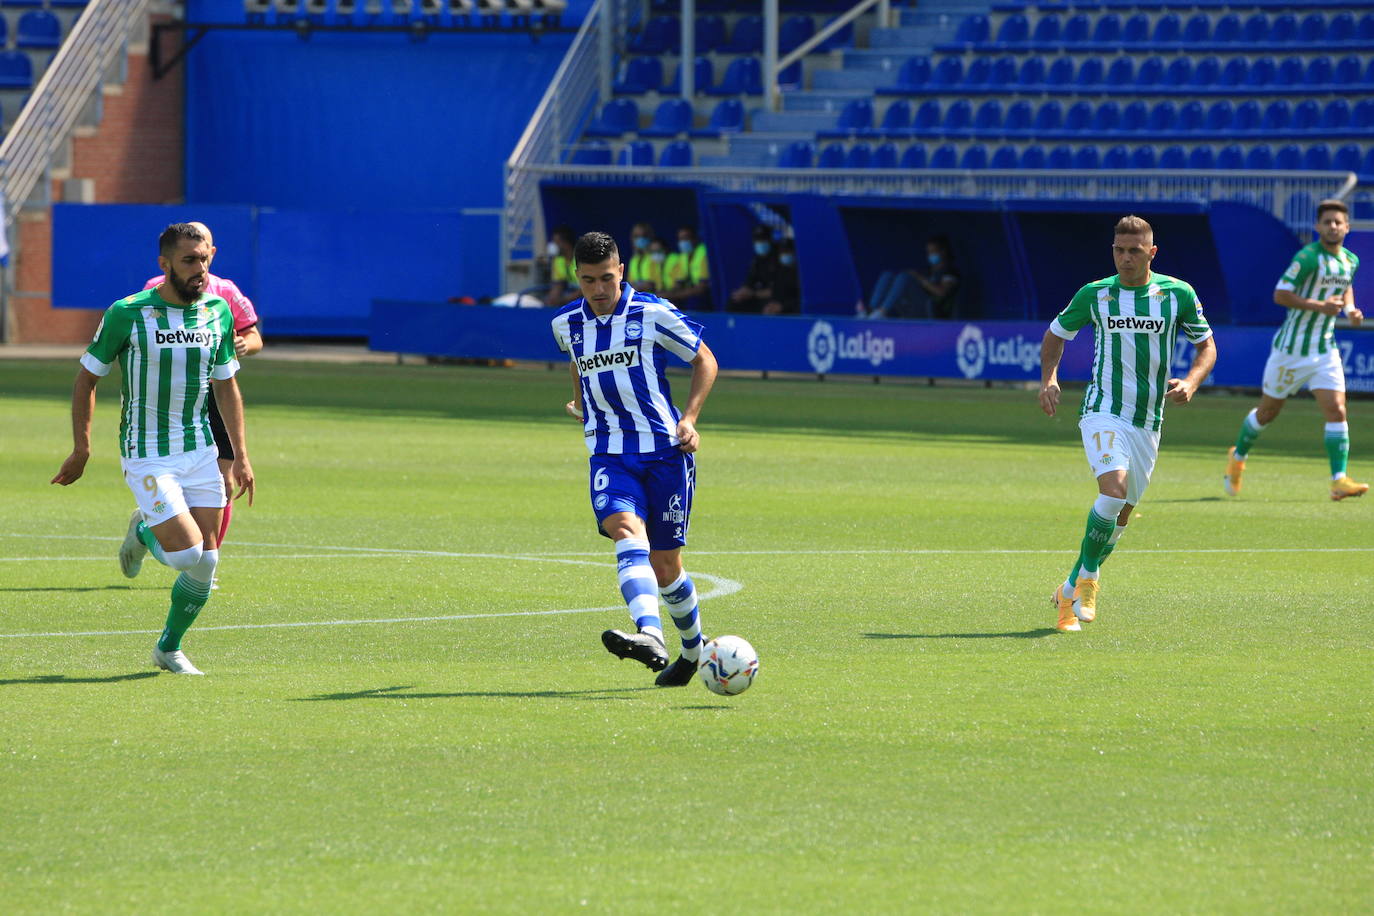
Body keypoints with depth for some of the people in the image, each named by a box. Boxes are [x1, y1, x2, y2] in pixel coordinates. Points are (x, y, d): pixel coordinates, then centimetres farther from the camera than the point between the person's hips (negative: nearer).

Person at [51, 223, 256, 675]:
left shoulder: (218, 312, 2)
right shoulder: (127, 314, -12)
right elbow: (87, 379, -1)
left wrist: (240, 457, 9)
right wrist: (81, 450, -2)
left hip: (200, 451, 5)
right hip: (147, 456, -5)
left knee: (207, 560, 0)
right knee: (187, 553, -16)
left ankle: (169, 648, 21)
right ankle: (143, 534, 19)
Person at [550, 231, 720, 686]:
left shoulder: (654, 314, -4)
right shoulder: (567, 324, 8)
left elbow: (705, 361, 5)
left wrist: (689, 418, -5)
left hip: (665, 449, -2)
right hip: (609, 455, 2)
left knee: (665, 566, 2)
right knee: (627, 530, -27)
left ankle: (694, 646, 30)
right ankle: (651, 638, -45)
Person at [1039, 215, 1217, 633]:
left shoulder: (1178, 294, -1)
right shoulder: (1094, 295, -1)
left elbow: (1206, 346, 8)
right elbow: (1056, 334, 15)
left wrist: (1191, 382, -12)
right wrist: (1048, 379, -2)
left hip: (1148, 421, 3)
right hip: (1103, 411, -3)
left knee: (1122, 512, 8)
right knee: (1114, 488, -26)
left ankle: (1071, 590, 25)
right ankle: (1087, 578, -9)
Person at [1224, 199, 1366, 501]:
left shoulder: (1350, 261, 6)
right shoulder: (1308, 257, -17)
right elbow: (1280, 294, -22)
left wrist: (1350, 309, 7)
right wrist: (1320, 306, -28)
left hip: (1325, 351, 5)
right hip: (1292, 349, -5)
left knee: (1336, 411, -11)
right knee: (1268, 411, 11)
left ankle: (1339, 480, -13)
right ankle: (1238, 456, 36)